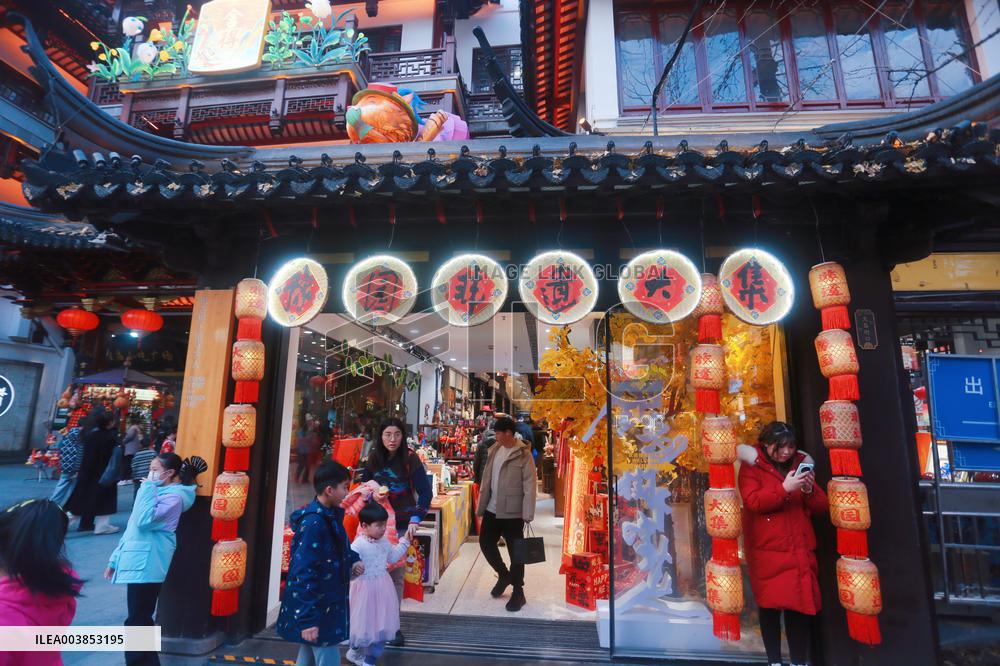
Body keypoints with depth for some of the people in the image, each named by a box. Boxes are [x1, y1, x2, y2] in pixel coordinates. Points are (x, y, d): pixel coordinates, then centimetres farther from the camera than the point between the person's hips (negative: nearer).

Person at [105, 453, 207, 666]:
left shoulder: (174, 497, -14)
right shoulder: (158, 492, 18)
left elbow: (144, 520, -27)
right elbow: (133, 528, 22)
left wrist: (148, 486, -20)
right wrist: (116, 558, 20)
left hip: (146, 565, -10)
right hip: (137, 562, 10)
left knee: (137, 622, -3)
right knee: (140, 620, 16)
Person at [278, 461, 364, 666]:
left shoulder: (331, 515, 5)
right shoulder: (313, 523, -24)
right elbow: (303, 574, -25)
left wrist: (353, 561, 1)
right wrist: (307, 620, -25)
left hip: (325, 606, 9)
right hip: (316, 611, -9)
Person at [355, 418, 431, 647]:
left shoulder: (409, 459, -12)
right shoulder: (374, 459, 1)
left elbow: (425, 492, -15)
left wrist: (415, 520, -25)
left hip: (401, 525, -3)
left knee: (395, 575, 3)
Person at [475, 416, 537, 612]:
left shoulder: (523, 454, -14)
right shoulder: (494, 451, 6)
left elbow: (530, 486, -15)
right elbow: (487, 480, 11)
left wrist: (528, 514, -20)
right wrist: (481, 506, 11)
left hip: (513, 513, -6)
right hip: (493, 510, 7)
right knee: (485, 542, 12)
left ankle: (518, 593, 22)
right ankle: (503, 574, 37)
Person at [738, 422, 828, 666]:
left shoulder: (800, 463, 11)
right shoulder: (752, 466, -2)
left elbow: (821, 507, 11)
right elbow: (753, 502, -15)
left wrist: (810, 490, -10)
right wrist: (785, 488, -24)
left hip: (799, 549, 3)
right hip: (767, 550, -3)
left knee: (800, 605, 3)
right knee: (770, 604, 2)